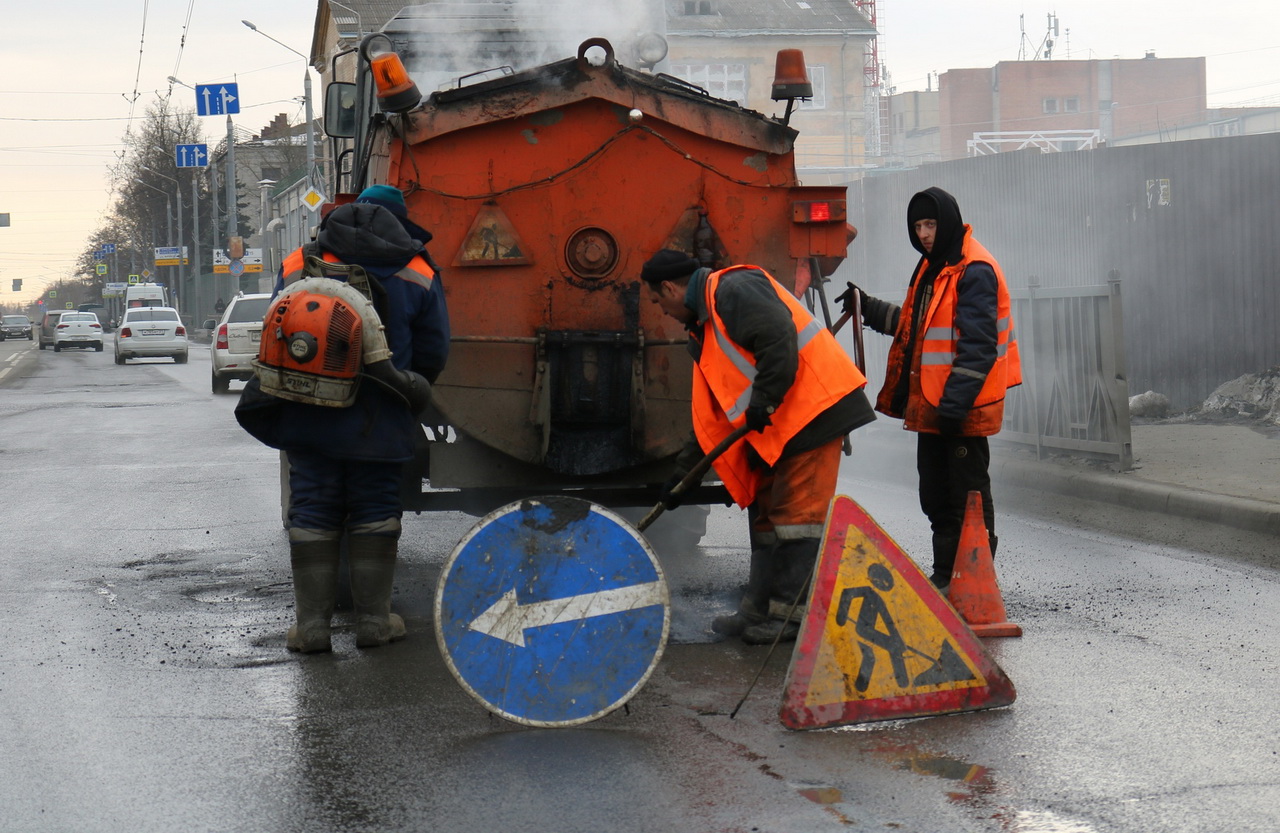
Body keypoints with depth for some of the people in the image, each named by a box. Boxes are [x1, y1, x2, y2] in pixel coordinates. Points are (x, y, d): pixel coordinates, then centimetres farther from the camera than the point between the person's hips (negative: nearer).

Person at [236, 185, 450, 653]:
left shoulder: (297, 266, 9)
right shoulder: (418, 276, 4)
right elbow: (433, 354, 5)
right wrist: (406, 392, 22)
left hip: (307, 416, 1)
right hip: (378, 421, -1)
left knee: (312, 510, 6)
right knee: (375, 510, 8)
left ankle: (311, 623, 5)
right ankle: (373, 620, 10)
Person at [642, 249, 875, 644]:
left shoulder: (732, 288, -9)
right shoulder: (705, 324, 23)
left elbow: (778, 337, -24)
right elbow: (711, 413, 25)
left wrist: (763, 402, -22)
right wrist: (682, 473, 24)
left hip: (813, 407, -11)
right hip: (778, 424, 11)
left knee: (798, 513, -9)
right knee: (765, 512, 12)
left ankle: (789, 613, -6)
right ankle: (758, 609, 18)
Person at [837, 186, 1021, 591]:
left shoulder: (974, 271, -15)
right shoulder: (932, 266, 16)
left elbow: (977, 345, -22)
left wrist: (956, 402, -25)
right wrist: (868, 308, 23)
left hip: (963, 410, -10)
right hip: (931, 406, 10)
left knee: (968, 497, -3)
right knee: (936, 495, 15)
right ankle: (945, 575, 25)